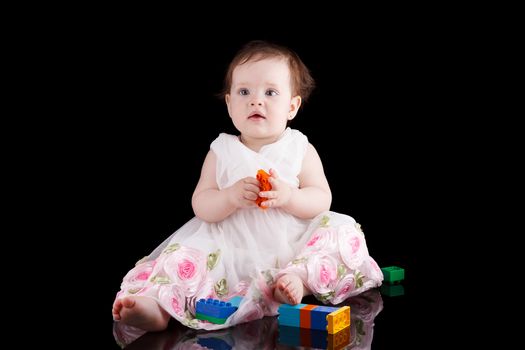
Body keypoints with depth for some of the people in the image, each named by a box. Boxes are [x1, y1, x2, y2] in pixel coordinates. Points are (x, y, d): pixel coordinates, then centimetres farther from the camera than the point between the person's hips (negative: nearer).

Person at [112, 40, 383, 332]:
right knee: (183, 259, -25)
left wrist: (288, 196, -22)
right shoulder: (221, 152, 7)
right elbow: (201, 206, 1)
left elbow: (322, 199, -1)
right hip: (233, 251, 0)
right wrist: (232, 196, -21)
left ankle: (300, 278, -34)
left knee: (343, 233, -22)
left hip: (293, 247, 1)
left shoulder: (301, 150, 6)